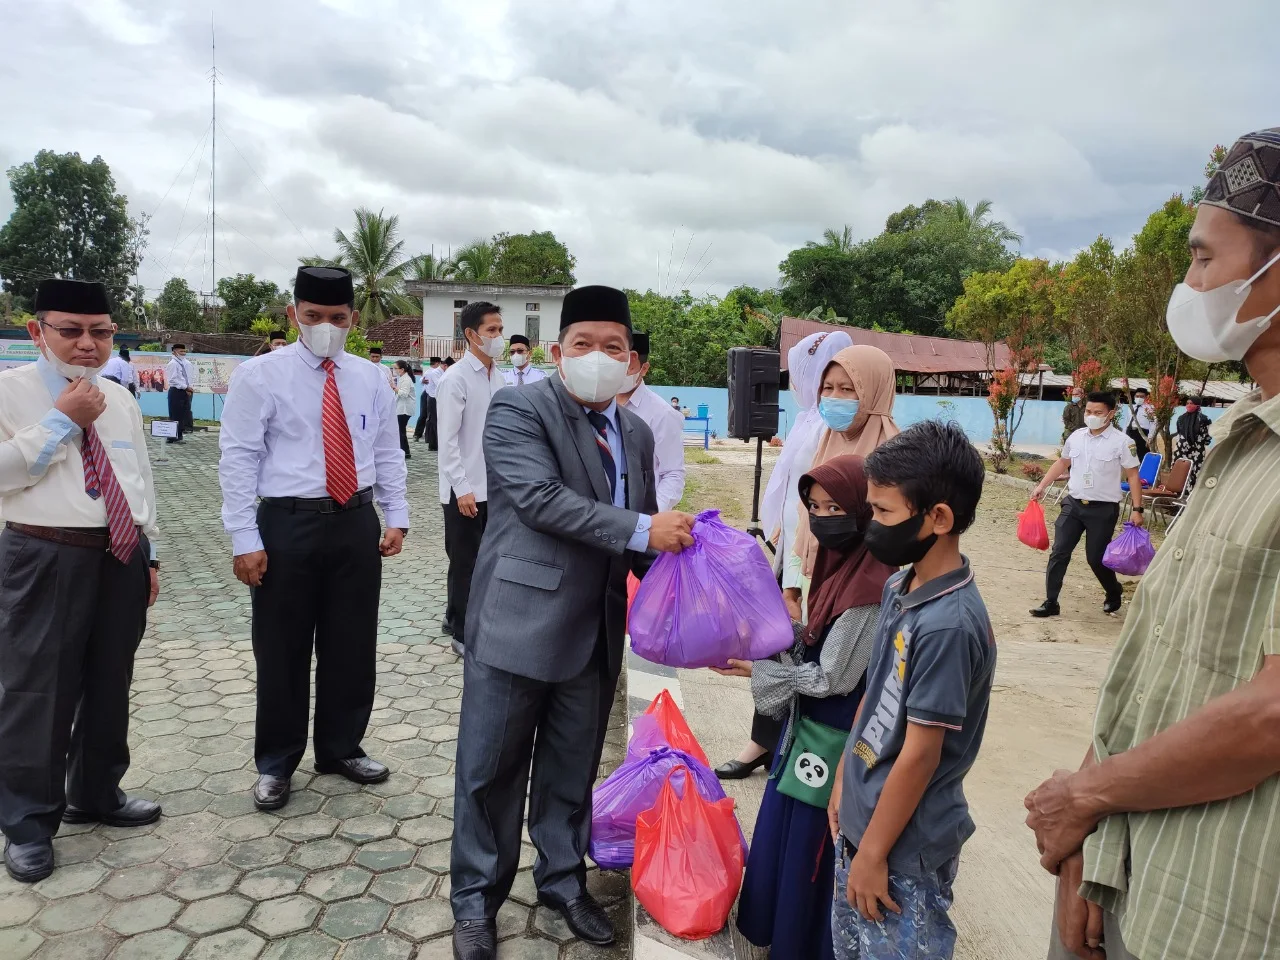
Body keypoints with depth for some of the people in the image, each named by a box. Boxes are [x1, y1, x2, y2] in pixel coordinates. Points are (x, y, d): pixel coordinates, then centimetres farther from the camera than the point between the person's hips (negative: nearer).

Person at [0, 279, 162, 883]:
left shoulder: (120, 399, 12)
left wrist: (149, 554, 13)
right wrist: (63, 420, -16)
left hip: (122, 558, 6)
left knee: (110, 685, 16)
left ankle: (96, 794, 35)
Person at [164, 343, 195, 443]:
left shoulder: (188, 364, 15)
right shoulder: (172, 364, -6)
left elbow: (192, 377, 16)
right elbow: (174, 380, -14)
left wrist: (191, 387, -1)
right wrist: (186, 387, -17)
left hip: (187, 391, 7)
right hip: (176, 391, -7)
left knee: (184, 414, 7)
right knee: (175, 415, -6)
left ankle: (179, 436, 13)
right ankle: (172, 437, -3)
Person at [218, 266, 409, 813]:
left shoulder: (371, 379, 8)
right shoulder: (259, 376, -4)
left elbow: (387, 454, 12)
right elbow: (238, 459, -7)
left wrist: (396, 518, 5)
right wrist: (245, 539, -12)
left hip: (357, 524, 4)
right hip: (288, 524, -3)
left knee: (352, 644, 12)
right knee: (282, 650, 7)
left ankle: (341, 748, 32)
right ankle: (275, 764, 25)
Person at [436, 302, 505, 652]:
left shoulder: (498, 378, 8)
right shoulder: (455, 379, -12)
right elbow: (447, 440, -15)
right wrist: (462, 487, -18)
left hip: (492, 485, 7)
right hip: (465, 489, -7)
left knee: (481, 559, 16)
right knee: (465, 562, 4)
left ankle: (455, 618, 33)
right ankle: (463, 633, 18)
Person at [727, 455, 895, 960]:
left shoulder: (869, 586, -27)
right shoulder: (843, 564, 0)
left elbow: (832, 678, -22)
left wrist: (758, 668, -13)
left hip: (833, 739, -9)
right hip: (810, 723, 9)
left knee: (811, 845, 10)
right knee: (785, 832, 23)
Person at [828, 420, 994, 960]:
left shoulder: (948, 624, -27)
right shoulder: (899, 588, -1)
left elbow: (920, 755, -23)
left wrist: (874, 853, -15)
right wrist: (844, 782, 13)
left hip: (906, 845, -8)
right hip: (863, 818, 8)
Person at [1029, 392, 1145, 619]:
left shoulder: (1122, 442, -9)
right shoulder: (1075, 437, 4)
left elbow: (1133, 476, -8)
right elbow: (1062, 463, 19)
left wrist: (1137, 509, -13)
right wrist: (1042, 485, 14)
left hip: (1103, 509, -4)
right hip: (1073, 505, 4)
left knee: (1096, 557, 3)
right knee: (1058, 553, 0)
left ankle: (1114, 594, 32)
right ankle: (1051, 602, 7)